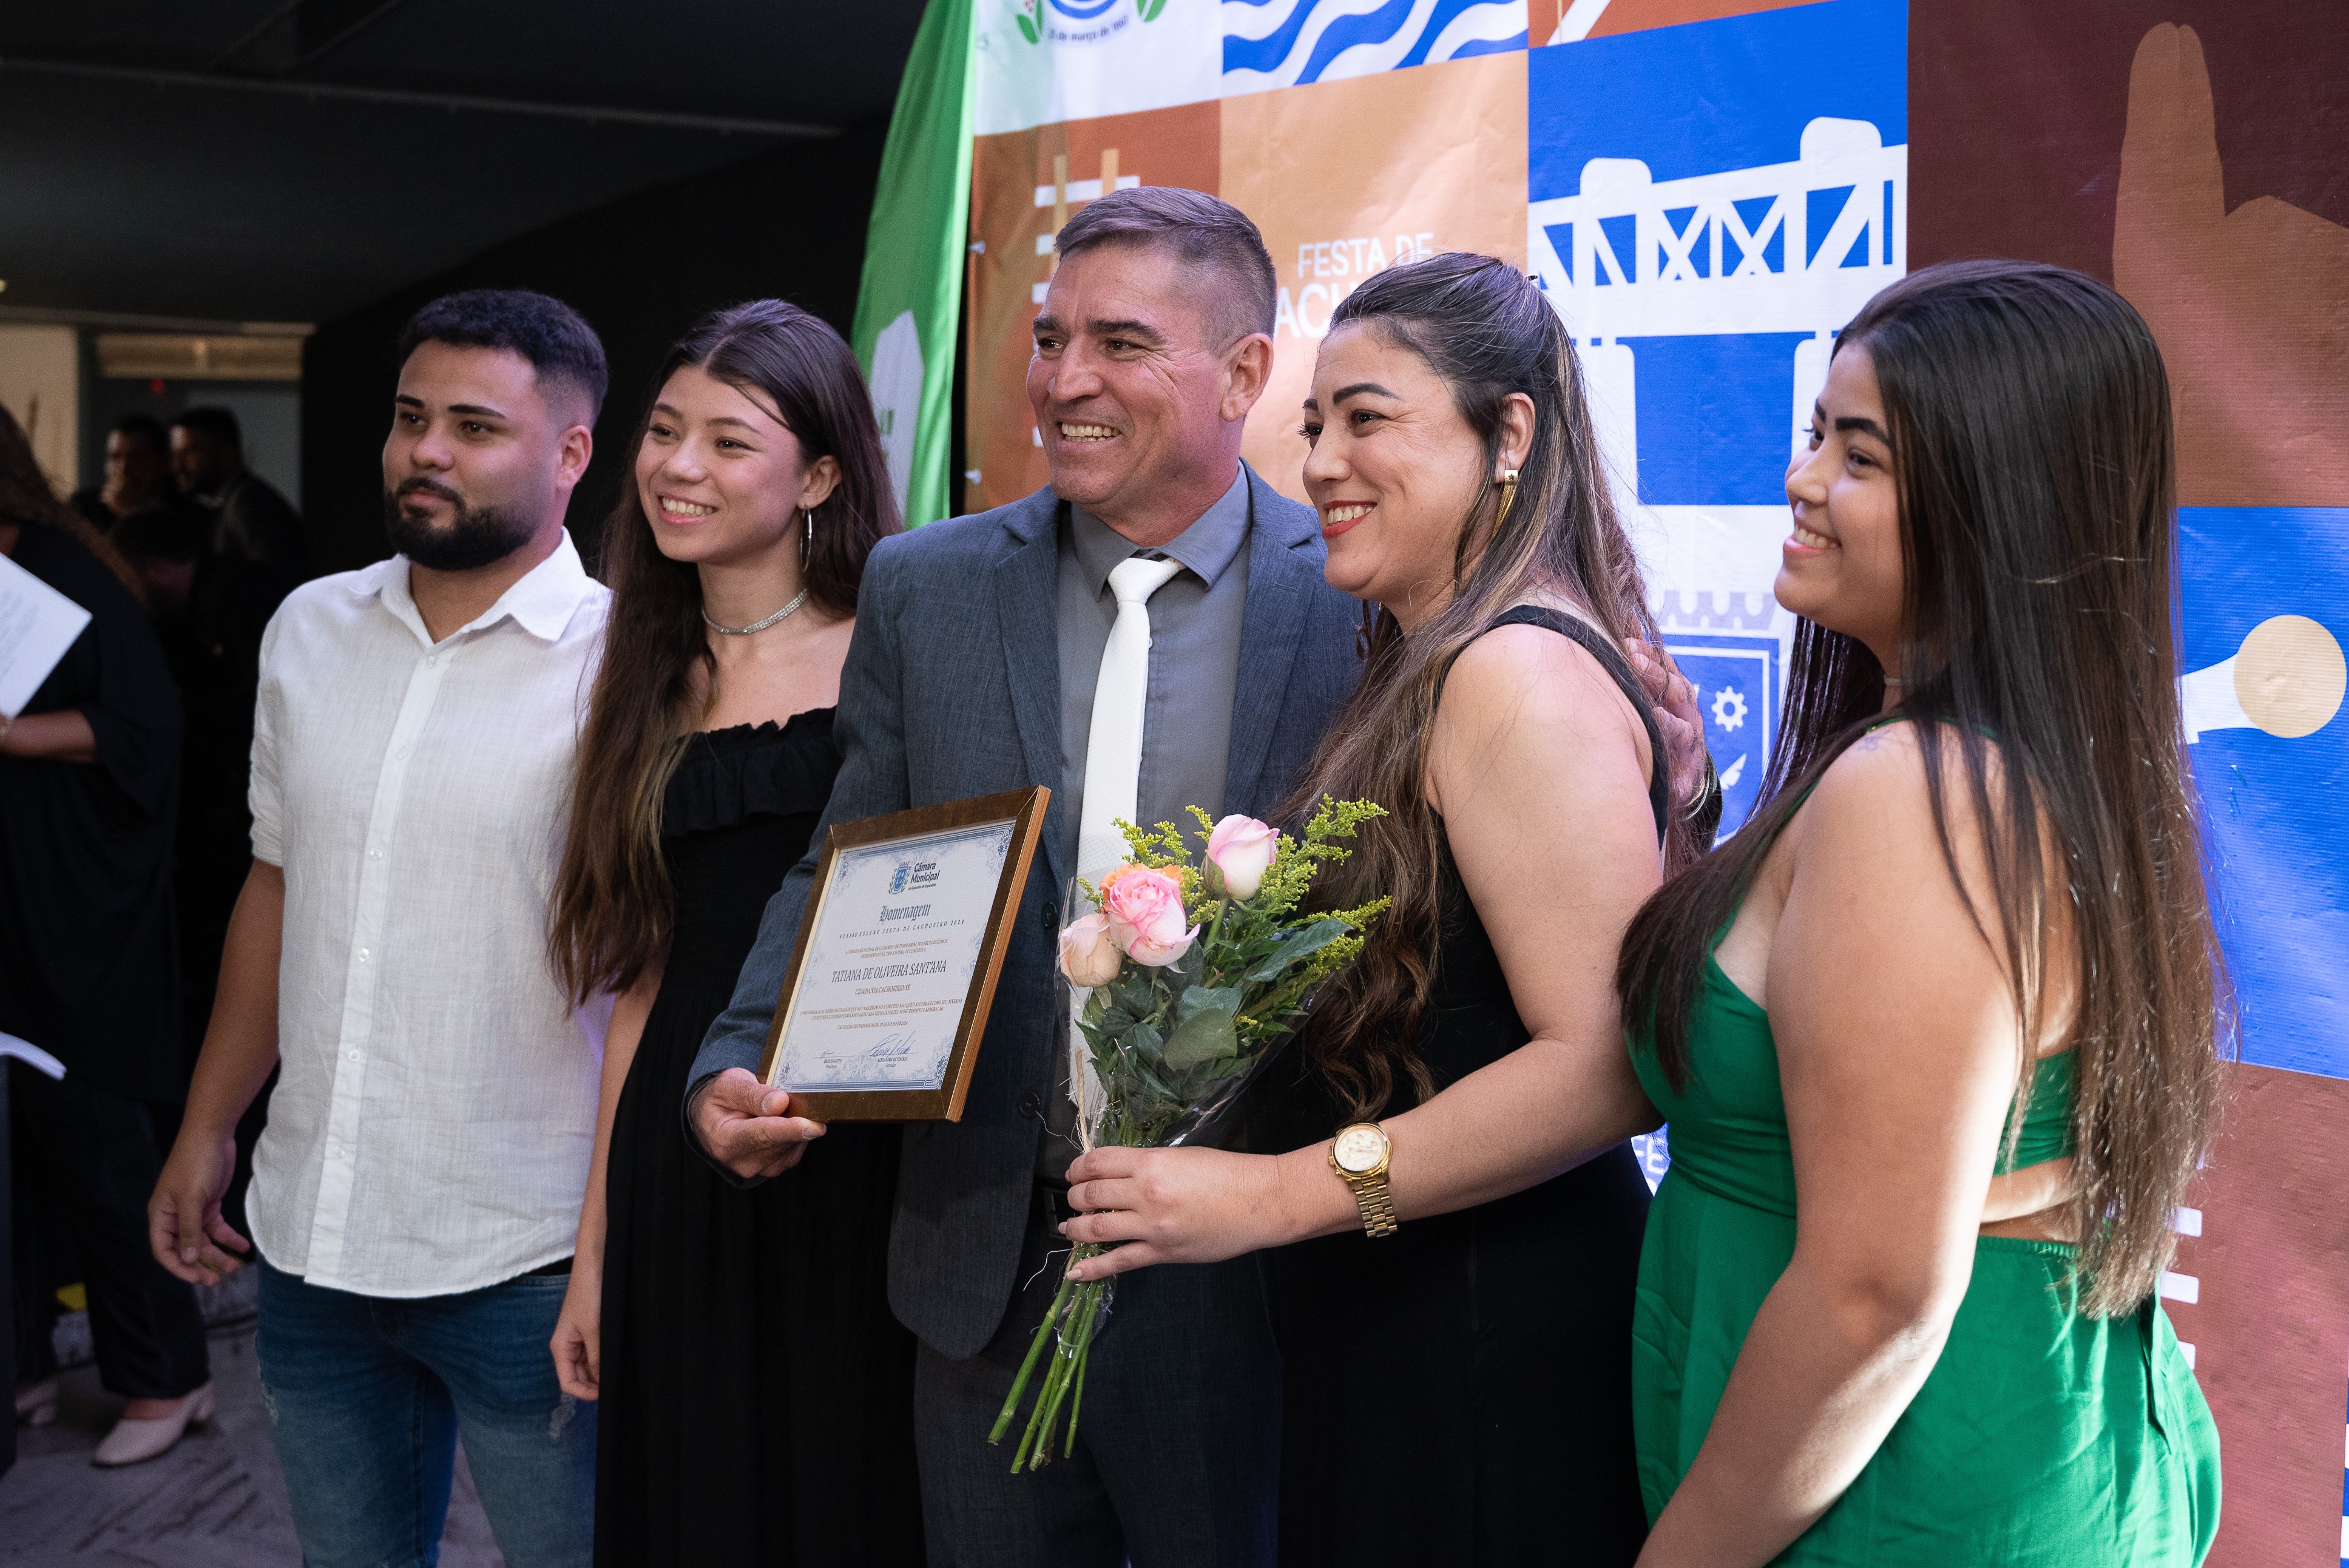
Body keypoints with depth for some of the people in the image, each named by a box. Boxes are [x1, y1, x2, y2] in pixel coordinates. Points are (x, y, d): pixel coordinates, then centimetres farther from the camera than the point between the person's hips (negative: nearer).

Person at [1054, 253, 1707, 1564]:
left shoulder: (1523, 673, -18)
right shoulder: (1435, 668, 12)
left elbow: (1609, 1065, -26)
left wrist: (1275, 1195, -22)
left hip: (1486, 1349, -9)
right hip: (1396, 1329, 9)